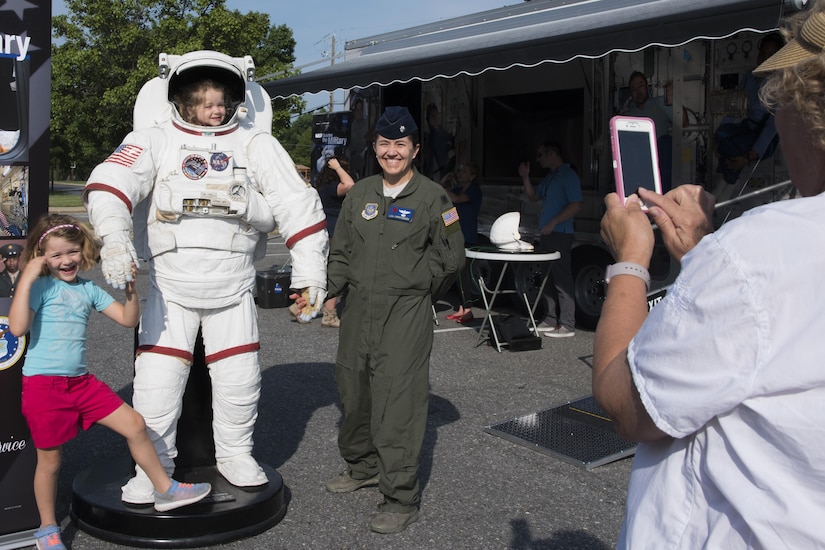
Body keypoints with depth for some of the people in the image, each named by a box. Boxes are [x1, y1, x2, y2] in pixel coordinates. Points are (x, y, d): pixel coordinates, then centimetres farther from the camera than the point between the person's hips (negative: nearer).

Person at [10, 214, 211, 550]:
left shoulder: (88, 290, 8)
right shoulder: (41, 287, -8)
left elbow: (128, 319, 6)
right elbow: (18, 327, -23)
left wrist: (131, 289, -9)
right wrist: (26, 279, -24)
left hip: (81, 381, 5)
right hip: (43, 384, -5)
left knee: (135, 425, 0)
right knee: (49, 460, 7)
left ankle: (164, 490, 16)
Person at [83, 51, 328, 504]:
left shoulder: (255, 143, 0)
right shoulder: (155, 140, -4)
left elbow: (297, 203, -3)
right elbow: (113, 181, -19)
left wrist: (311, 271, -8)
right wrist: (113, 235, -38)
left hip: (233, 288, 1)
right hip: (170, 287, -1)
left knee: (239, 378, 5)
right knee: (156, 381, -2)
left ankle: (234, 454, 29)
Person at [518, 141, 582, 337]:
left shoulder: (568, 175, -10)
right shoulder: (550, 176, 18)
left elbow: (576, 205, -18)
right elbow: (534, 196, 27)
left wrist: (553, 222, -20)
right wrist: (525, 177, 14)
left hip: (560, 234, -10)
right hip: (547, 233, 10)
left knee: (562, 279, -9)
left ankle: (567, 325, -6)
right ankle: (551, 320, 20)